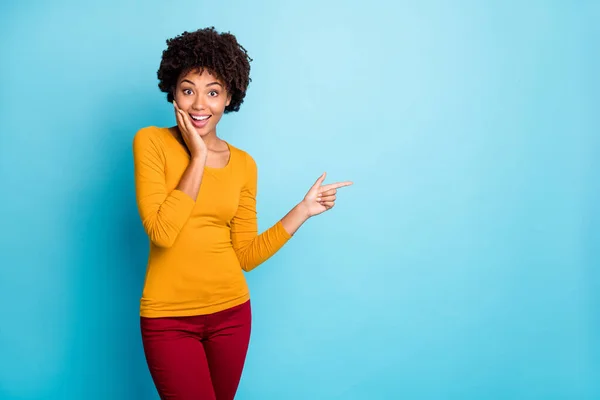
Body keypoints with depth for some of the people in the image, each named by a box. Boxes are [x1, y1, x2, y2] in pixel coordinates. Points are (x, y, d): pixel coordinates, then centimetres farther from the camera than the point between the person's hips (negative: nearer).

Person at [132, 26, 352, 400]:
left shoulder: (244, 165, 2)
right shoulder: (151, 142, -7)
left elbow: (245, 256, 2)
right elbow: (161, 232, -19)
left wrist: (303, 210, -2)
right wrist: (197, 157, -17)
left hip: (231, 312, 4)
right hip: (170, 318, -3)